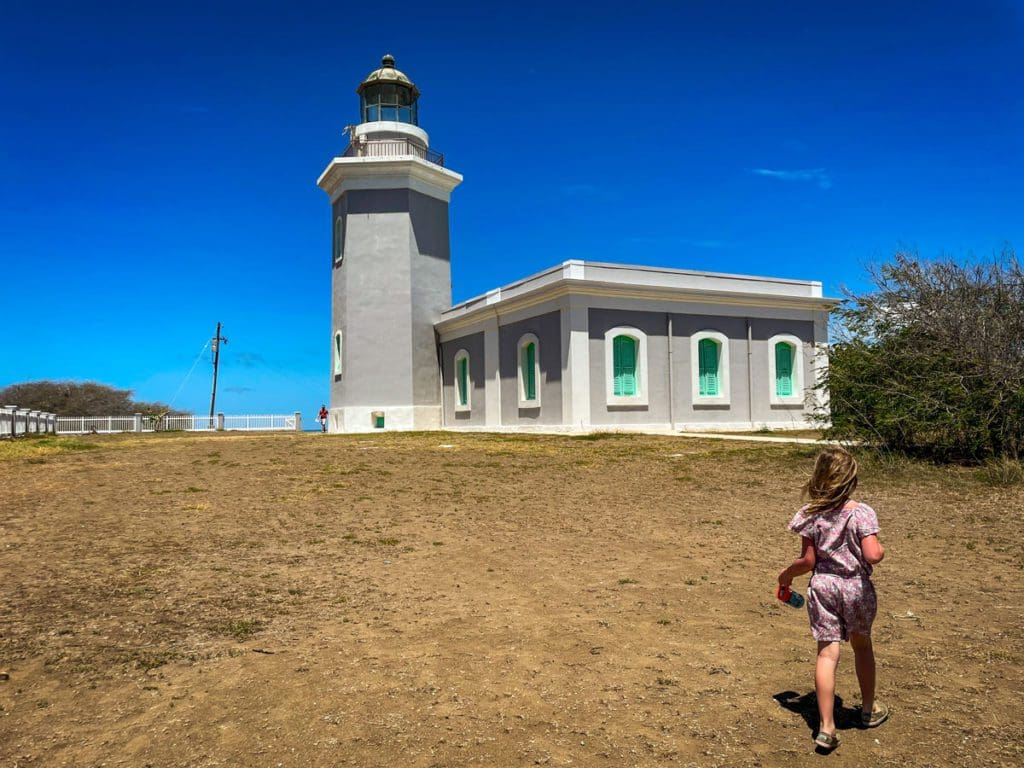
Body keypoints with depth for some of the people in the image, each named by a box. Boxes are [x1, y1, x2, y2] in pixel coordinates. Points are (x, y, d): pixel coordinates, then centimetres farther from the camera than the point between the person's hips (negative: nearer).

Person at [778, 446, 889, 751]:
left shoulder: (811, 514, -8)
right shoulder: (862, 513, -13)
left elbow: (808, 560, -6)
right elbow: (872, 555, -22)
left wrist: (786, 575, 11)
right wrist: (882, 549, 1)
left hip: (822, 587, 0)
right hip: (856, 588, 0)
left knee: (827, 653, 2)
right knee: (862, 646, 21)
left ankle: (826, 727, 0)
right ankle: (869, 710, 40)